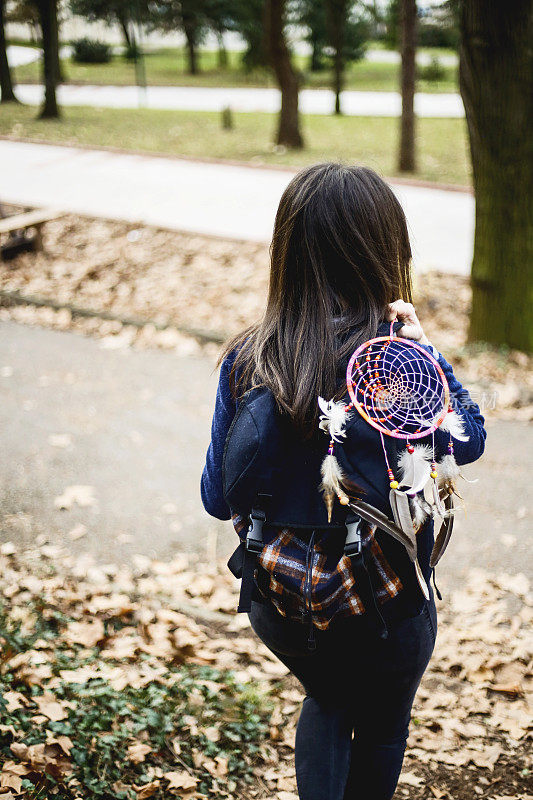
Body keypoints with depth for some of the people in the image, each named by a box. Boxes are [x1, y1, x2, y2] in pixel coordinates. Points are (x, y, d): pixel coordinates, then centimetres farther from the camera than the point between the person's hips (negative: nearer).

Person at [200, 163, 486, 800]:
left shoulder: (246, 362, -15)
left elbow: (218, 499, -7)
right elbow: (468, 441, -4)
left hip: (277, 611, 3)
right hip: (386, 614, -2)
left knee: (327, 700, 35)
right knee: (382, 729, 30)